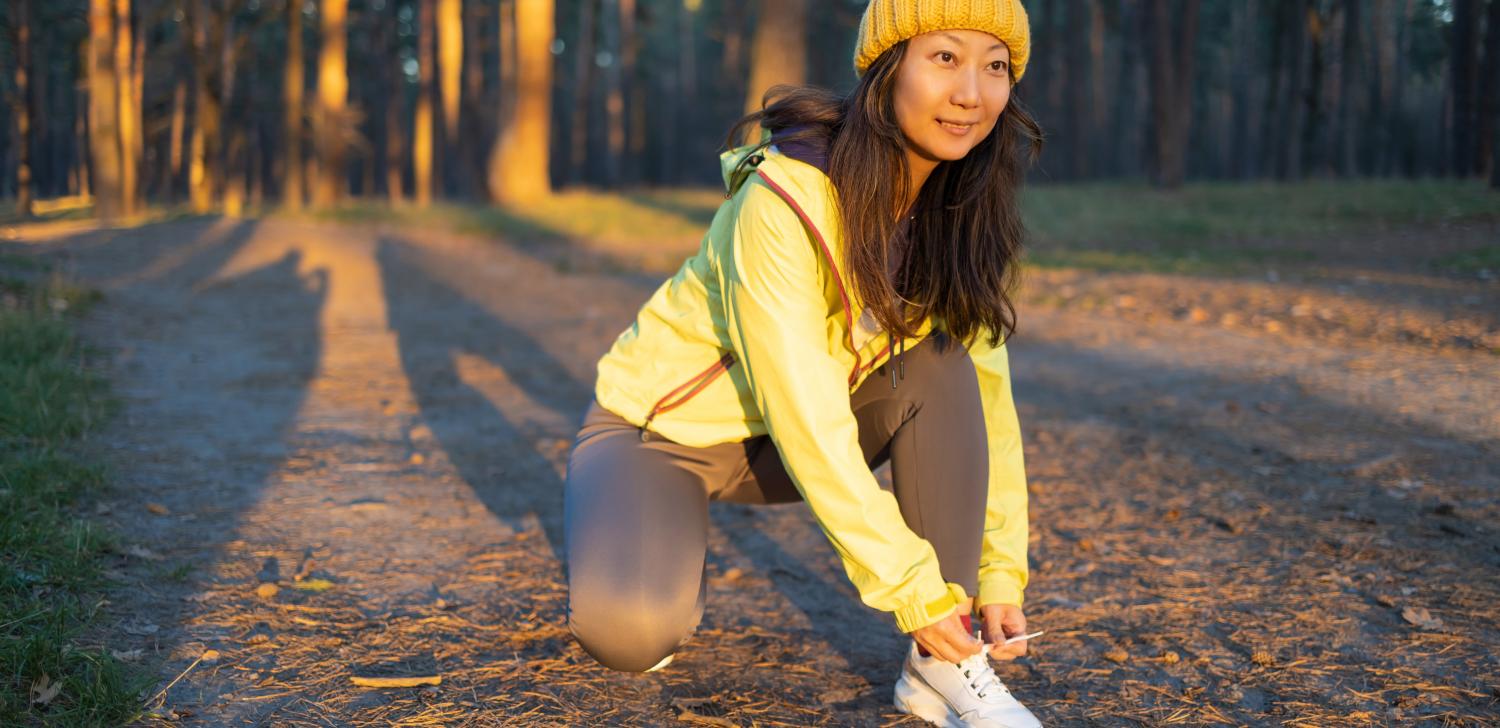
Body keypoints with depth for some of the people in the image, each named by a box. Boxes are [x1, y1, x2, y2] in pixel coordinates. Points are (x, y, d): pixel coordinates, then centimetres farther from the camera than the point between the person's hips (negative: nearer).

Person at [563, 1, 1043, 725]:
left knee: (941, 367, -20)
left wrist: (1000, 570, -14)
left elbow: (986, 391, -7)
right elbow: (803, 413, -31)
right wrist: (910, 587, -29)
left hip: (778, 444, 6)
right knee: (631, 633, -32)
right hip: (659, 431, -5)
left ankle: (942, 666, -15)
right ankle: (642, 562, 5)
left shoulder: (957, 214, -10)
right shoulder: (785, 198, -30)